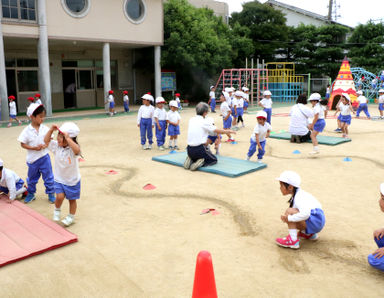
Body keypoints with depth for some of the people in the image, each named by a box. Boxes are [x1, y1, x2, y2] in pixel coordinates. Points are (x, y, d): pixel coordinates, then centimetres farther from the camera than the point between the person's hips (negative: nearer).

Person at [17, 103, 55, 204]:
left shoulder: (45, 129, -7)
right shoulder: (27, 131, -12)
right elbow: (23, 144, -7)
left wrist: (45, 145, -19)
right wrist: (34, 148, -20)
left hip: (44, 157, 1)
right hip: (32, 158, 0)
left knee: (48, 177, 8)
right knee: (32, 178, 17)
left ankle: (51, 193, 24)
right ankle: (31, 193, 37)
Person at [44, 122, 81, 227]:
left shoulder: (73, 149, -26)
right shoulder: (56, 146, -9)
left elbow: (77, 150, -48)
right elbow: (46, 140, -4)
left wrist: (67, 138, -48)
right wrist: (51, 130, -16)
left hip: (73, 180, -3)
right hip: (59, 179, 3)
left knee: (72, 199, 13)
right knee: (60, 197, -12)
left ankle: (71, 217, 34)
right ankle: (57, 210, 20)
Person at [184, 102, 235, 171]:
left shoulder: (191, 120, 5)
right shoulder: (204, 122, -11)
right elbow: (218, 131, -5)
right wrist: (229, 131, 10)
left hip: (189, 150, 6)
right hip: (199, 149, -6)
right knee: (214, 160, 16)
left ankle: (191, 160, 5)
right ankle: (201, 163, -10)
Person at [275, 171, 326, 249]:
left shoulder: (299, 198, -21)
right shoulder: (298, 194, 10)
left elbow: (305, 214, -36)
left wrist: (288, 218, -28)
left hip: (316, 222, -10)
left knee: (289, 211, -22)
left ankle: (293, 240, -20)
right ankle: (309, 234, 18)